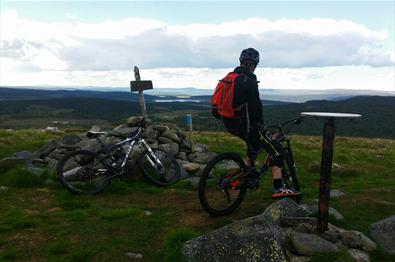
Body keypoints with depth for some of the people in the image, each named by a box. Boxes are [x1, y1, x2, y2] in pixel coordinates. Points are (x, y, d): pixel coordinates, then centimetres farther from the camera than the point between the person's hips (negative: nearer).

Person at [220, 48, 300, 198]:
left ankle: (250, 178, 34)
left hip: (229, 123, 9)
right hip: (244, 123, -9)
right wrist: (260, 122, -4)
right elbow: (255, 104, -17)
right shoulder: (249, 80, -13)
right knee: (276, 150, -4)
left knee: (254, 142, 32)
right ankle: (278, 188, -11)